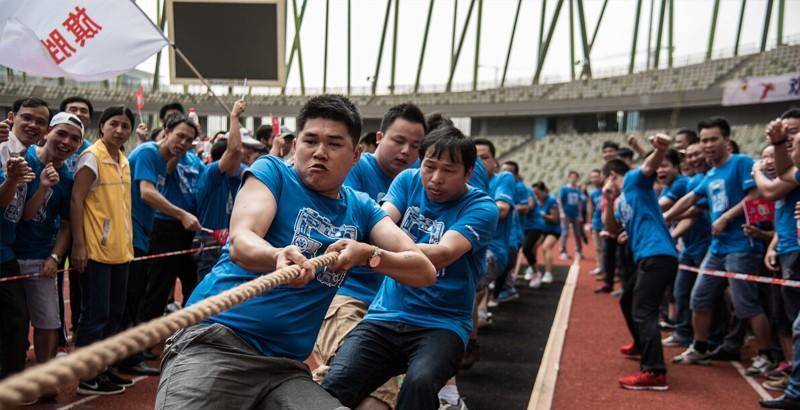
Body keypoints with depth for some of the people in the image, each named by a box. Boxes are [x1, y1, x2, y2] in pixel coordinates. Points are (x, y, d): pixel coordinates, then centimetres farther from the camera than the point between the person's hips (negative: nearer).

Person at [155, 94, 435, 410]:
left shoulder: (361, 209, 13)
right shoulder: (272, 170, 3)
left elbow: (425, 272, 4)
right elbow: (240, 243, -14)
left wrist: (369, 254, -15)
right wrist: (278, 257, -37)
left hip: (285, 365, 4)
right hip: (215, 338, -3)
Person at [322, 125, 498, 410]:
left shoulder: (481, 207, -7)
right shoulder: (408, 181, 7)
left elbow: (443, 254, -24)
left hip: (441, 323, -3)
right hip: (385, 315, 3)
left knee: (420, 382, -33)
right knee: (335, 384, -21)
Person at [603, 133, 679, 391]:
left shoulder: (633, 180, 1)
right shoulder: (622, 199, 26)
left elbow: (650, 166, -21)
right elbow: (613, 230, 21)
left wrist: (661, 149, -44)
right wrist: (608, 202, 8)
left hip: (657, 254, -11)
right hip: (647, 257, 11)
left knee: (643, 312, -18)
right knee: (628, 301, 29)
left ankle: (655, 373, -23)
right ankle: (642, 345, 49)